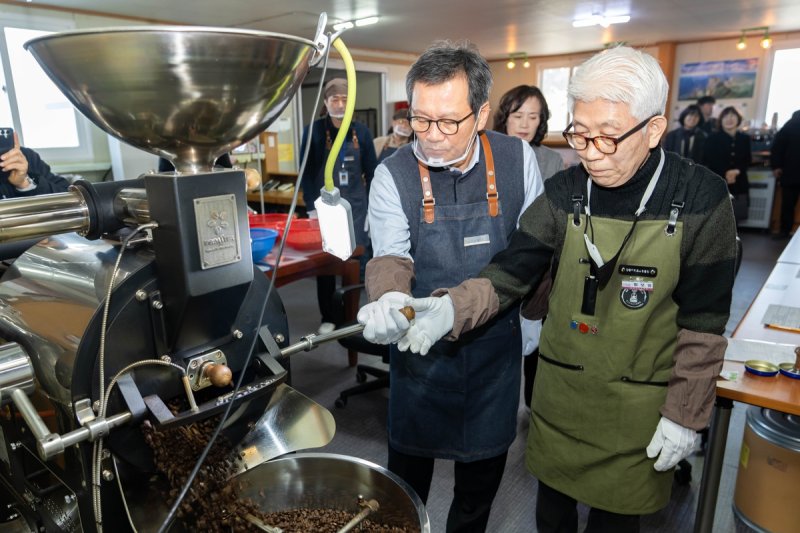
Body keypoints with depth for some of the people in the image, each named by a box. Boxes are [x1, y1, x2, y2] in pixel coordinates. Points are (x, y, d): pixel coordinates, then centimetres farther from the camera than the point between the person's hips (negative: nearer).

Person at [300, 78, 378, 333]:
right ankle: (328, 317, 19)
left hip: (356, 206, 2)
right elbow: (307, 172, -3)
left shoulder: (361, 131, 3)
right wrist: (311, 208, -9)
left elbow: (371, 171, 6)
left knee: (357, 260, 3)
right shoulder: (314, 131, -3)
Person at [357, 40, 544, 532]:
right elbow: (391, 256, -18)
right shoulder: (393, 175, -12)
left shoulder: (518, 159, -7)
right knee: (410, 460, 15)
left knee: (485, 463, 20)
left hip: (496, 343, 2)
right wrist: (389, 299, -39)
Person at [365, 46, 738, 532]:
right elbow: (509, 275, -12)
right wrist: (450, 309, -30)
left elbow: (703, 322, -10)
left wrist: (686, 415, -8)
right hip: (560, 388, 2)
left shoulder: (700, 199, -14)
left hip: (640, 404, -2)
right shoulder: (564, 193, -8)